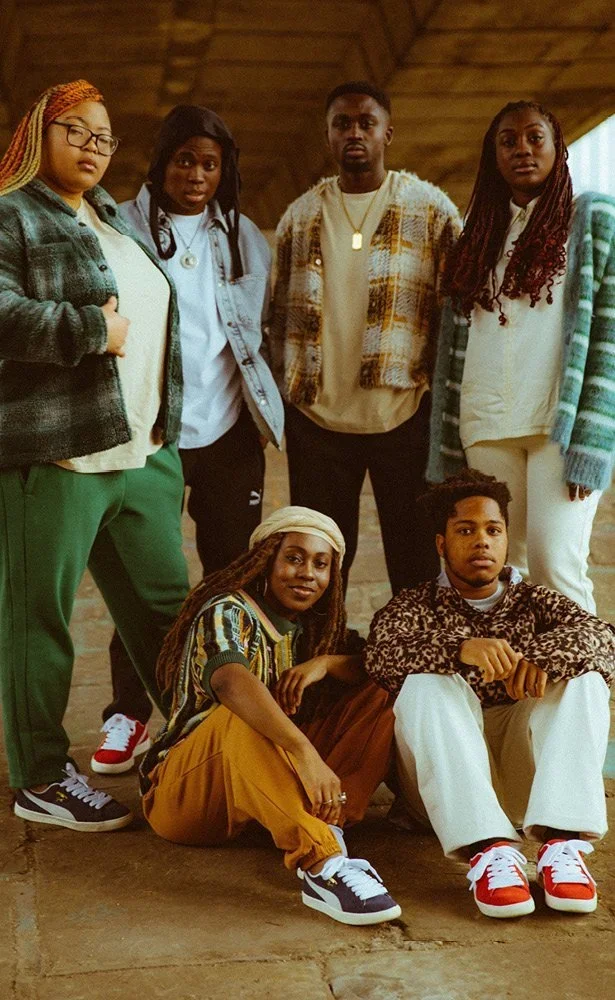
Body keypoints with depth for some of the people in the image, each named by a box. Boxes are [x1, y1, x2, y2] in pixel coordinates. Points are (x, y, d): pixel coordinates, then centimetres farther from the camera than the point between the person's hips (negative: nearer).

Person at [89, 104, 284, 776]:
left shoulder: (243, 236, 11)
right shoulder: (123, 229, 0)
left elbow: (264, 326, 17)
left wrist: (268, 407, 9)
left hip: (228, 431, 3)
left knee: (231, 574, 9)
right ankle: (128, 713, 16)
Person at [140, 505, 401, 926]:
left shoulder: (317, 628, 10)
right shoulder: (228, 613, -14)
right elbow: (230, 681, -36)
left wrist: (326, 662, -20)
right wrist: (306, 754, -49)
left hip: (272, 784, 7)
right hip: (186, 794, -6)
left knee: (377, 701, -8)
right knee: (242, 718, -38)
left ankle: (330, 828, -29)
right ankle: (322, 865, -49)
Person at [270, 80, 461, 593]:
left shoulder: (431, 208, 3)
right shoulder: (300, 215, 12)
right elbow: (281, 315, 15)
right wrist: (283, 394, 6)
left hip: (405, 412, -2)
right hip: (316, 416, 3)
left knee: (416, 561, 5)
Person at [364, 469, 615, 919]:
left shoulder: (533, 602, 19)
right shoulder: (415, 608, 14)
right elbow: (381, 656, -11)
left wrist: (543, 655, -27)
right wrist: (461, 648, -31)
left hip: (526, 778, 2)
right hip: (448, 782, -1)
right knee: (426, 683, -26)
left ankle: (563, 840, -35)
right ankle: (488, 848, -43)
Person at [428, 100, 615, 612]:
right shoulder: (481, 232, 18)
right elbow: (455, 341, 14)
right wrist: (446, 446, 6)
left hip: (561, 423, -4)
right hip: (486, 430, 4)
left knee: (555, 567, -12)